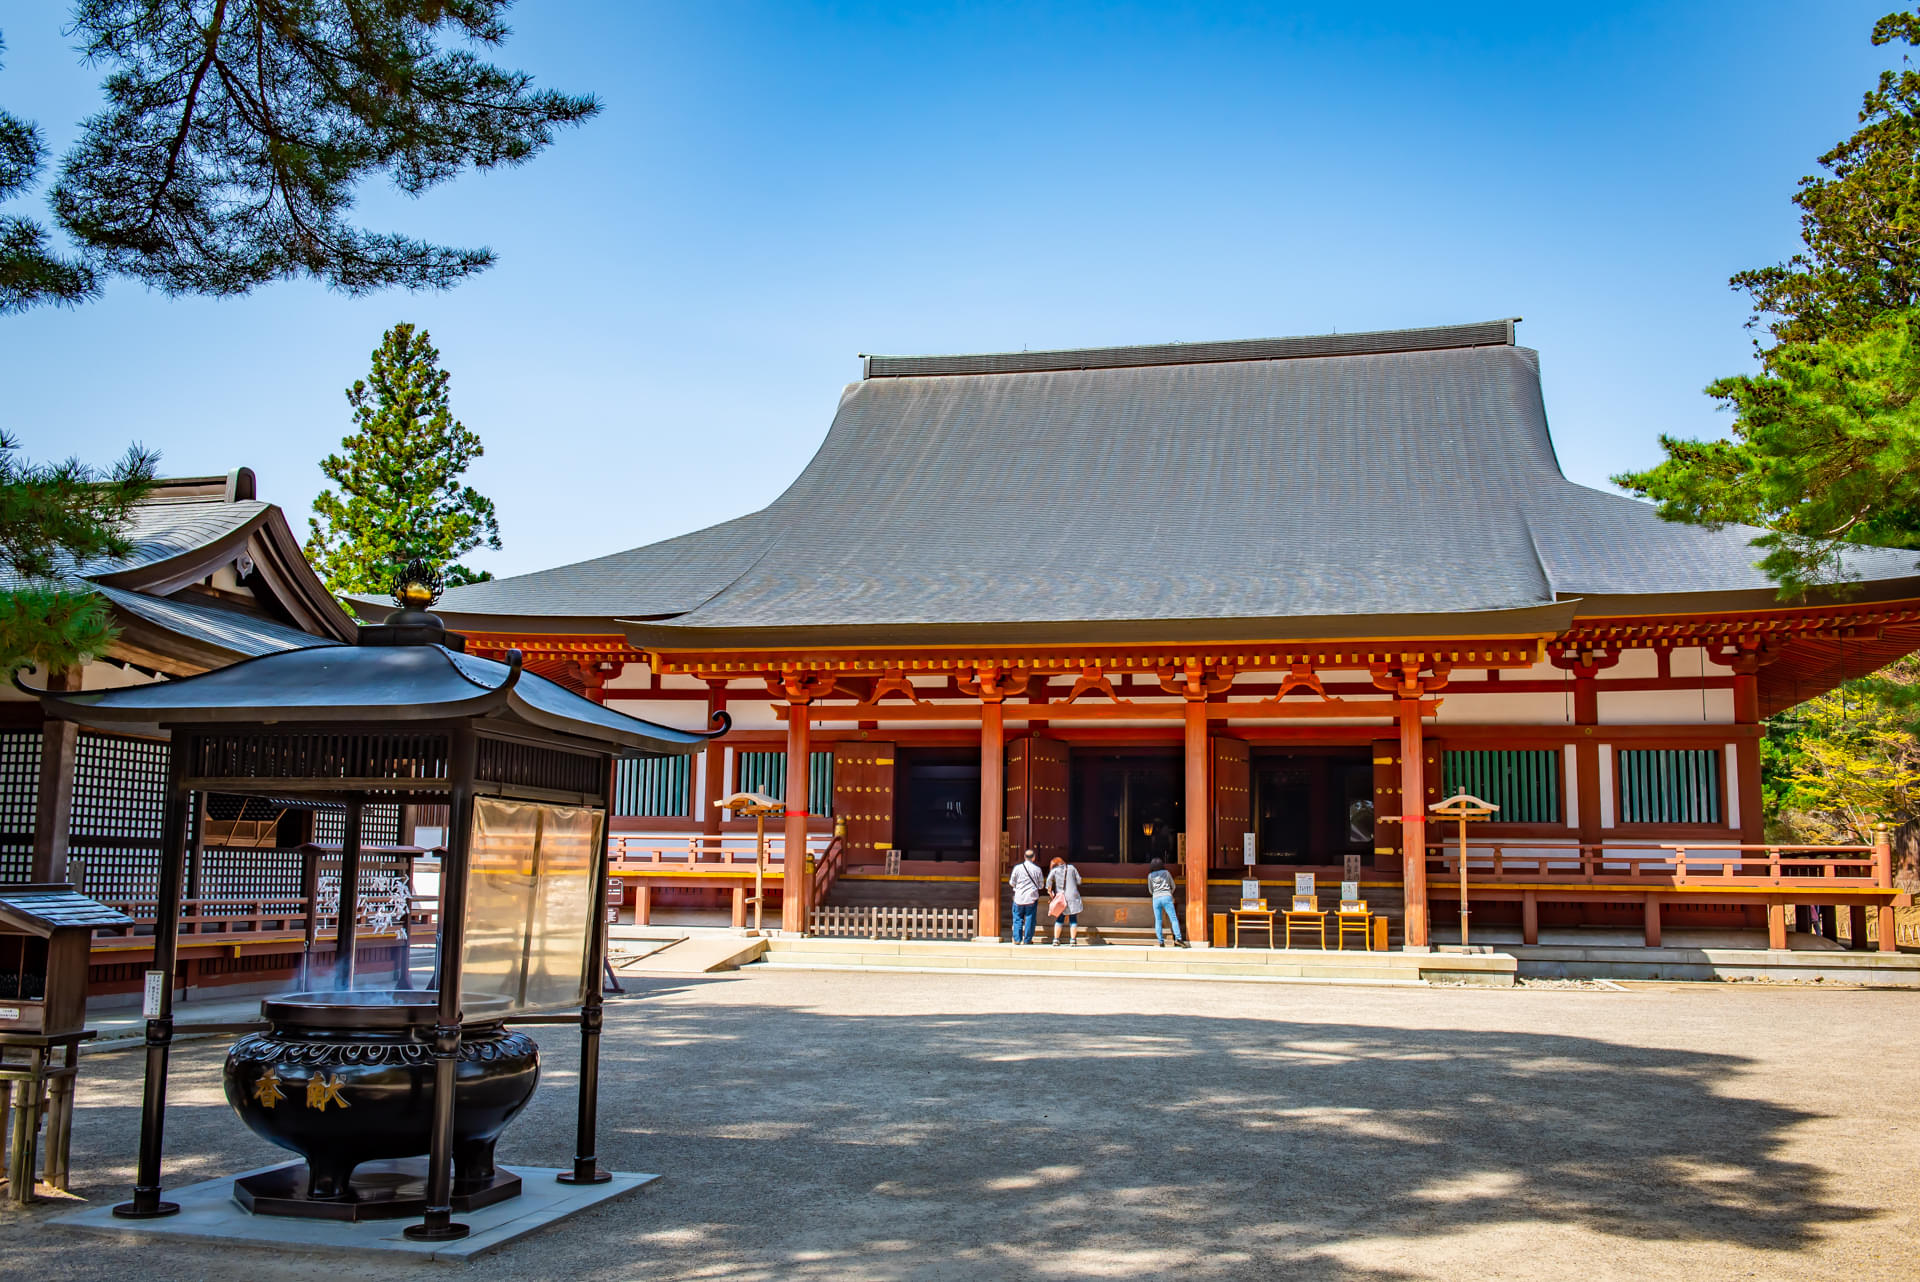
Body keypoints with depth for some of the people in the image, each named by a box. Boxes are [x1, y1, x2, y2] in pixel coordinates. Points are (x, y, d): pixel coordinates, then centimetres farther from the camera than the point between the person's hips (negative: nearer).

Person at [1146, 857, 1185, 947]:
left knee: (1158, 921, 6)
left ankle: (1160, 942, 1)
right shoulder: (1166, 873, 10)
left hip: (1156, 898, 1)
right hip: (1167, 897, -1)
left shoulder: (1150, 875, 11)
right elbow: (1173, 886, 17)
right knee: (1174, 918, -4)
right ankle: (1178, 938, -17)